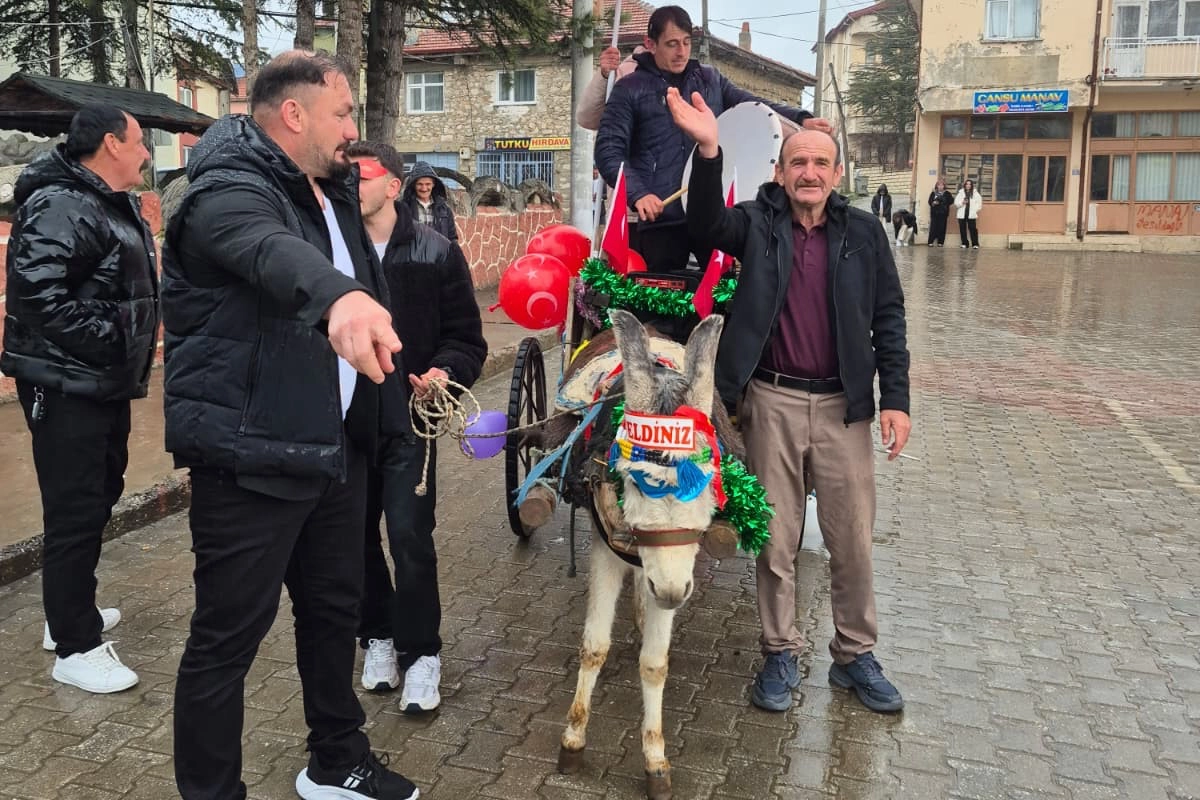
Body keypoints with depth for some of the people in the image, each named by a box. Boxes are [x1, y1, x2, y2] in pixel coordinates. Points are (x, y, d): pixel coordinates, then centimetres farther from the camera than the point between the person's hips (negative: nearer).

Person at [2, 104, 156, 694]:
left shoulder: (115, 206, 15)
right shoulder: (60, 207, -17)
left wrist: (135, 347, 13)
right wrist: (110, 341, -24)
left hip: (106, 383, 11)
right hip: (66, 386, -11)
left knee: (100, 495, 20)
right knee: (75, 512, -4)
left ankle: (71, 613, 36)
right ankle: (75, 648, 7)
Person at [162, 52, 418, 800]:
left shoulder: (332, 192, 13)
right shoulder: (230, 191, -17)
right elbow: (272, 251, -41)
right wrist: (339, 295, -60)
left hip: (335, 446, 9)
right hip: (252, 454, -9)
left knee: (335, 609, 19)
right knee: (230, 633, 2)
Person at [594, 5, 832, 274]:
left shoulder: (711, 79, 15)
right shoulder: (630, 90, 2)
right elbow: (608, 150, -4)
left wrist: (801, 119, -11)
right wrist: (637, 193, -20)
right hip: (661, 219, -3)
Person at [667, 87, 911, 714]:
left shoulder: (863, 233, 4)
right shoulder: (758, 224, 1)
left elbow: (888, 320, 5)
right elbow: (708, 223, -21)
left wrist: (895, 398, -2)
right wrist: (708, 150, -37)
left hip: (842, 404, 1)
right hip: (771, 401, -1)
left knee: (853, 540, 9)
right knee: (776, 539, 10)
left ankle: (856, 655, 27)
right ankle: (780, 654, 26)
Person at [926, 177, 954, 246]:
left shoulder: (947, 194, 9)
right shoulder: (933, 193, 8)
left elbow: (950, 201, 2)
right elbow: (930, 201, 1)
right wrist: (933, 203, -17)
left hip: (943, 214, 1)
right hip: (934, 213, -1)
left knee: (942, 228, 0)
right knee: (933, 227, -5)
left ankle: (940, 242, 6)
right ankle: (931, 242, -2)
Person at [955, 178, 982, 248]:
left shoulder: (975, 193, 4)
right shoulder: (961, 193, 7)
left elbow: (979, 202, 6)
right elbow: (956, 203, 4)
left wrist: (976, 210, -3)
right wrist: (962, 203, -13)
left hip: (971, 215, -2)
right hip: (962, 214, 2)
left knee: (973, 229, -5)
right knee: (962, 229, 4)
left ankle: (975, 244, -1)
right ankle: (964, 243, 13)